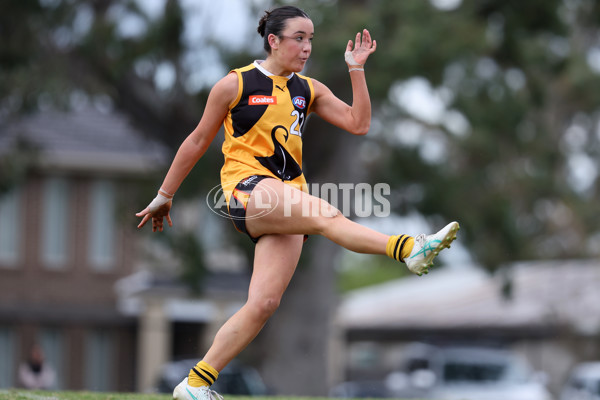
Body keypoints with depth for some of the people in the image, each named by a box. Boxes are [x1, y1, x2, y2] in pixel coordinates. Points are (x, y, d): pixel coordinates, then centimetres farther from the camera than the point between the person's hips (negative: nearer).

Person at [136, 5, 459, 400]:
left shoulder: (309, 90, 16)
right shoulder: (235, 85, 2)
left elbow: (358, 123, 7)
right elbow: (198, 142, 9)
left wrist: (356, 70, 1)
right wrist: (164, 196, 14)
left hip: (288, 199, 5)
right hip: (248, 190, -5)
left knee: (263, 305, -9)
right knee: (326, 214, -34)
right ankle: (410, 249, -52)